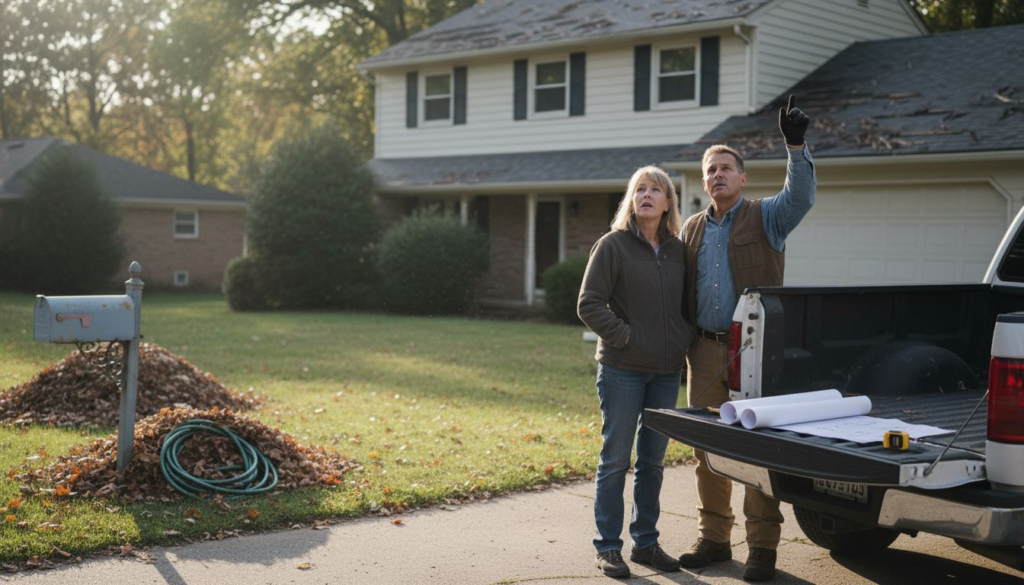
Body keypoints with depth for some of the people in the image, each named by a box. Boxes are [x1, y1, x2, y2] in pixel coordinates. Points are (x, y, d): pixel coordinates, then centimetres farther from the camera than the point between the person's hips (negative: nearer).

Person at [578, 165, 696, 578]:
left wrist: (686, 339, 4)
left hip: (666, 372, 5)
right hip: (622, 369, -5)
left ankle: (645, 542, 24)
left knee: (653, 462, 13)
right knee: (615, 460, 1)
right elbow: (589, 304, -8)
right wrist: (624, 335, -14)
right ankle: (608, 547, 10)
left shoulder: (677, 250, 9)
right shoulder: (613, 245, -6)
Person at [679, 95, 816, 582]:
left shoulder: (766, 217, 2)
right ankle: (714, 538, 21)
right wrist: (681, 352, 14)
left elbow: (801, 196, -19)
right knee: (707, 448, 8)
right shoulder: (692, 229, 15)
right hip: (705, 350, 5)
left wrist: (796, 145, -32)